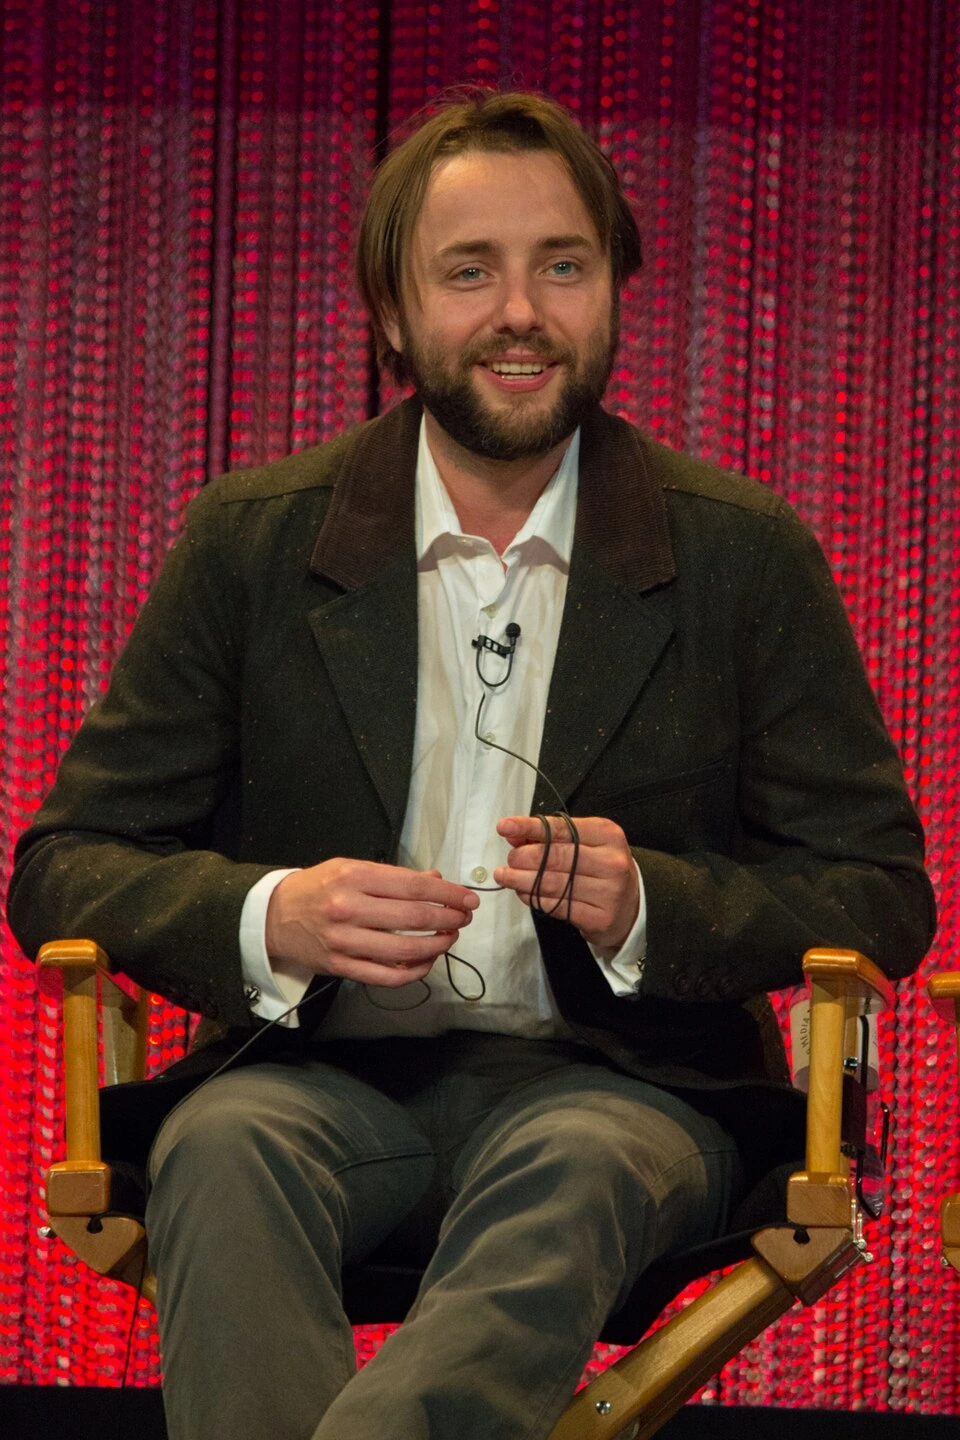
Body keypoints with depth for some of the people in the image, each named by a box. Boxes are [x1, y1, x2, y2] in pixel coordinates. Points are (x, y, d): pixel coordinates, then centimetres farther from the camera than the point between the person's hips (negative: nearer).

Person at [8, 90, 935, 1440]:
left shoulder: (745, 556, 6)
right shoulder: (253, 542, 7)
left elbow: (881, 896, 7)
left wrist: (645, 907, -13)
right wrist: (273, 920, -15)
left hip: (610, 1085, -1)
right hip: (327, 1074, 1)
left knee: (570, 1171, -36)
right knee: (226, 1148, -33)